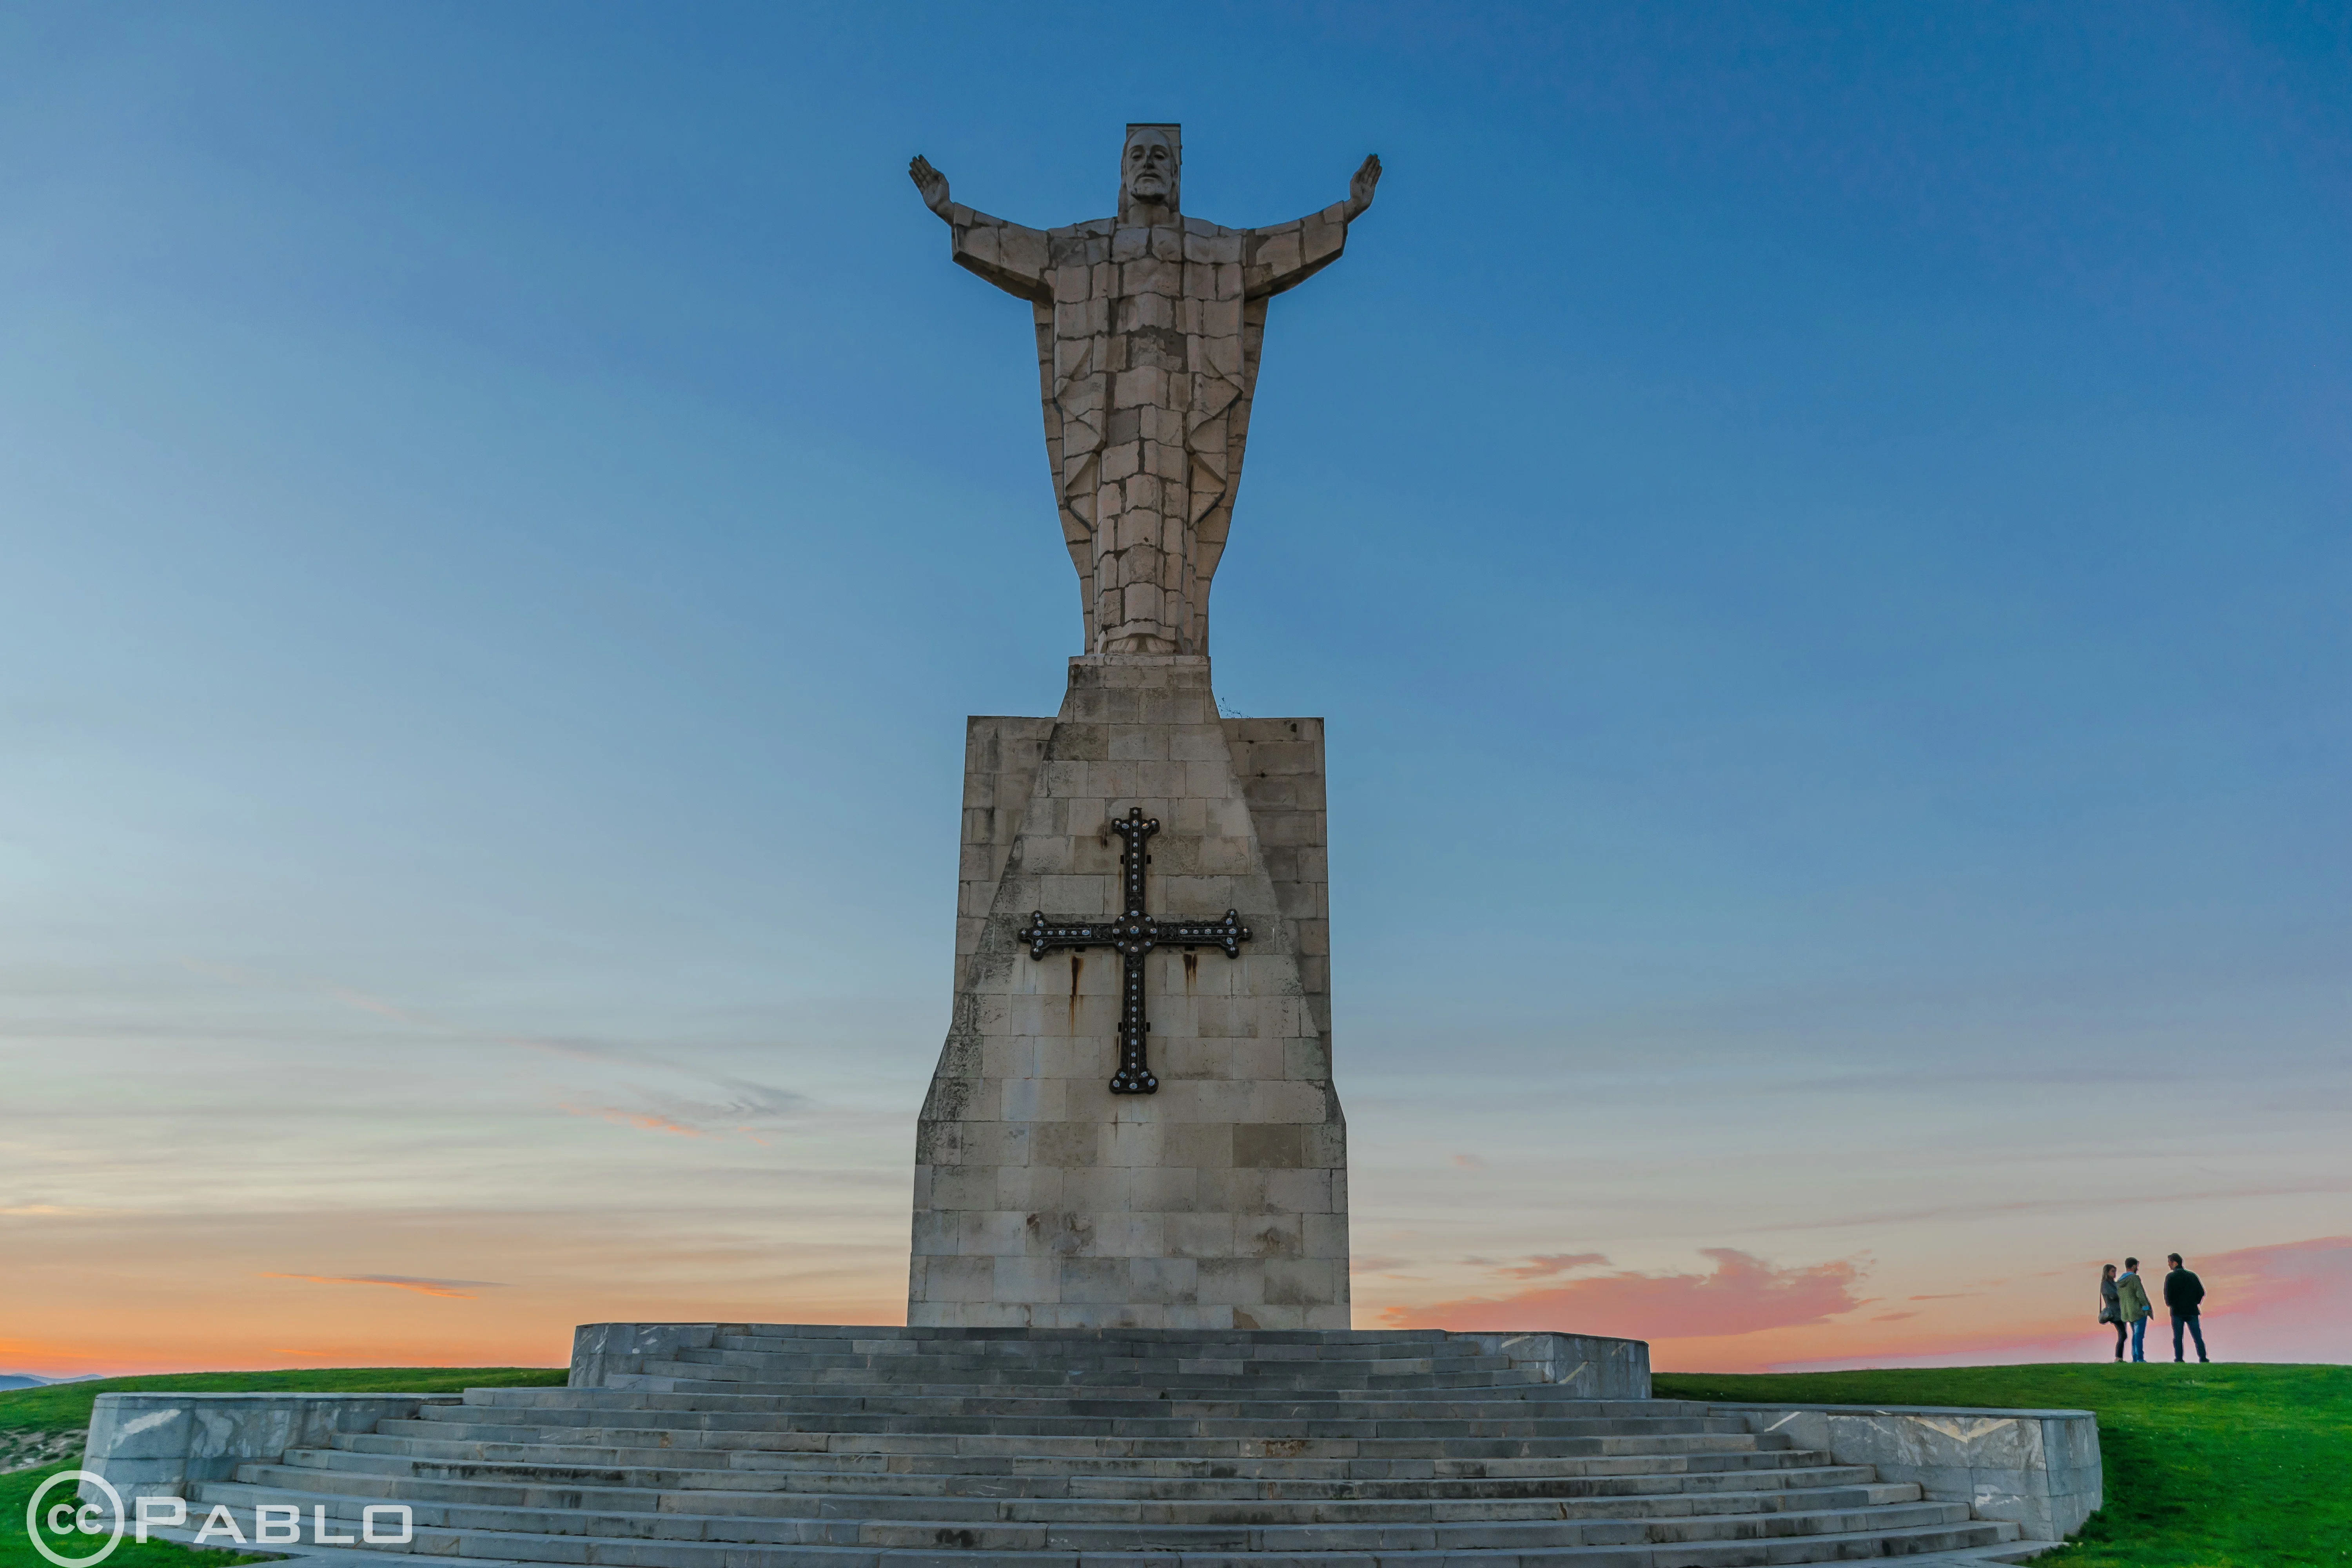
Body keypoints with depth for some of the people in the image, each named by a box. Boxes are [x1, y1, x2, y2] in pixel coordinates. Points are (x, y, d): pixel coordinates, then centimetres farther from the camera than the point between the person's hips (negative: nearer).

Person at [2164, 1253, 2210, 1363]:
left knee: (2178, 1338, 1)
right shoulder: (2192, 1276, 8)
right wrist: (2195, 1302, 16)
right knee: (2198, 1337, 5)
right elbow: (2202, 1292, 5)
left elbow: (2168, 1293, -13)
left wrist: (2169, 1304, 4)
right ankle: (2203, 1358, -2)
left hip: (2177, 1311, -3)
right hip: (2192, 1310, 3)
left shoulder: (2170, 1276, -5)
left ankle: (2179, 1359, -3)